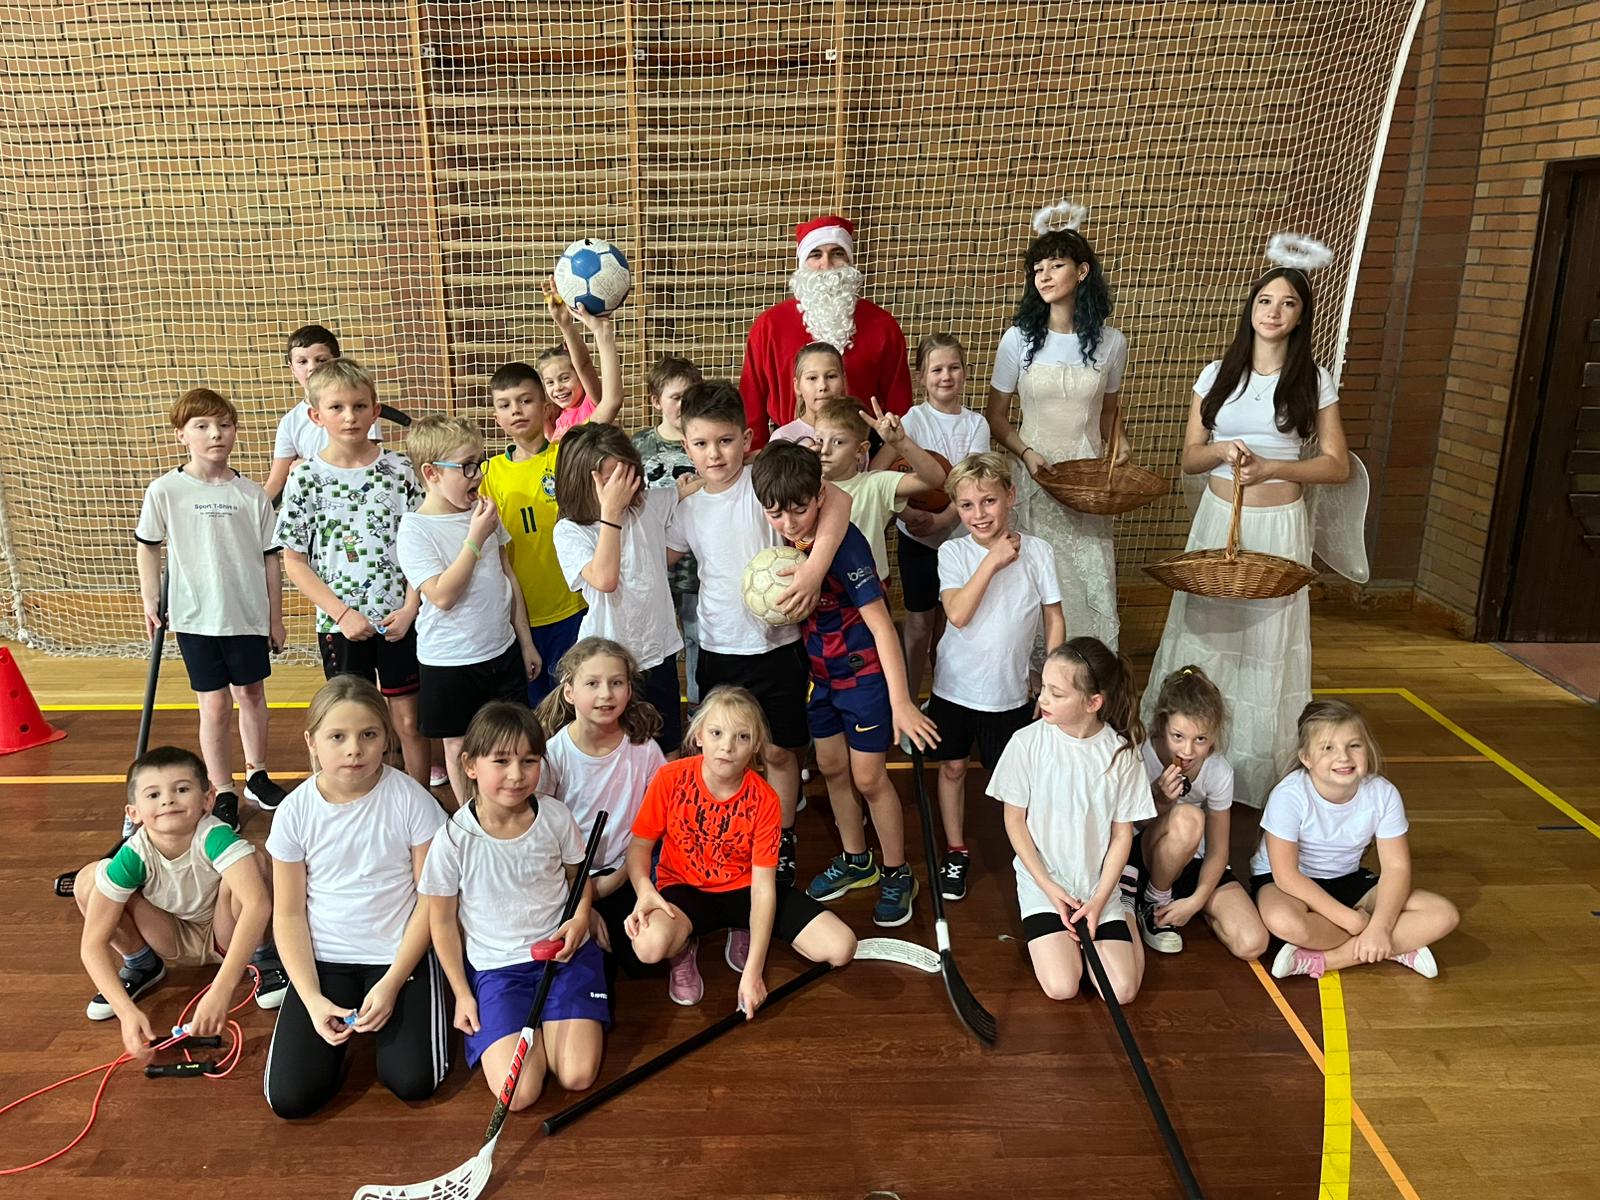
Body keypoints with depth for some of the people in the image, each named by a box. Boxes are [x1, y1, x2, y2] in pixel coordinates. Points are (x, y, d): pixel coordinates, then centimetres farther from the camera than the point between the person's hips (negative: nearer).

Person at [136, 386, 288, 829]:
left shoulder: (252, 495, -2)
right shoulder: (164, 491, -5)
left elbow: (270, 557, 3)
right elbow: (148, 546, 8)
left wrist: (275, 618, 5)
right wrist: (150, 601, 4)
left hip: (249, 615, 2)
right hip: (196, 617, -2)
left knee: (252, 693, 14)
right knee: (214, 703, 2)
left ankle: (257, 774, 31)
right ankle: (222, 792, 13)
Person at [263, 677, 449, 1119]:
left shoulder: (410, 799, -14)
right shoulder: (295, 812, -8)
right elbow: (288, 914, -1)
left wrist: (392, 985, -13)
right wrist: (313, 1001, -10)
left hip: (400, 954, -2)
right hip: (323, 959, 2)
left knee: (413, 1081, -15)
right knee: (290, 1097, -8)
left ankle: (385, 1017, 17)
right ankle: (343, 1018, 21)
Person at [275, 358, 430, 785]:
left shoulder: (398, 469, -2)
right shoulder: (305, 478, -5)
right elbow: (294, 561, -2)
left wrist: (409, 608, -9)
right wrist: (342, 613, -10)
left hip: (399, 619, 1)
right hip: (341, 624, 0)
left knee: (409, 720, 8)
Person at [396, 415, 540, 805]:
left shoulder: (485, 512, 3)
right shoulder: (415, 530, -14)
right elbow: (442, 596, -23)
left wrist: (525, 641, 13)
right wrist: (475, 539, -23)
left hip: (502, 650, 5)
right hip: (450, 660, -5)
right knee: (459, 746, 10)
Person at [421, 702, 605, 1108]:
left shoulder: (556, 816, -9)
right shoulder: (454, 839, -14)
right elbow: (443, 922, 0)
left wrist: (580, 917, -9)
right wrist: (462, 994, 1)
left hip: (565, 953, 1)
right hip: (496, 967, -1)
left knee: (578, 1075, -13)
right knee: (517, 1094, -15)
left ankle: (546, 1022, 17)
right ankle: (533, 1027, 15)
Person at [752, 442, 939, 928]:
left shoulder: (845, 543, -27)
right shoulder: (787, 545, -7)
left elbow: (880, 624, -27)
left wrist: (901, 701, -28)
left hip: (865, 672, -7)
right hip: (822, 673, 7)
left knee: (868, 777, 1)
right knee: (832, 767, 17)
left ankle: (897, 875, 20)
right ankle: (855, 861, 37)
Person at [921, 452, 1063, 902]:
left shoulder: (1036, 551, -7)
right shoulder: (953, 552, -9)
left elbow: (1054, 619, 0)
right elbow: (958, 613, -23)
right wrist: (992, 560, -23)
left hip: (1010, 689, 0)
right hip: (955, 684, 1)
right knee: (952, 767, 11)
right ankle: (956, 853, 28)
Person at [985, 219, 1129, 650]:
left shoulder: (1111, 342, 2)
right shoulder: (1019, 339, -3)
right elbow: (996, 416, 3)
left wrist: (1119, 444, -3)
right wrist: (1026, 453, -14)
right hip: (1035, 479, -1)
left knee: (1093, 587, 1)